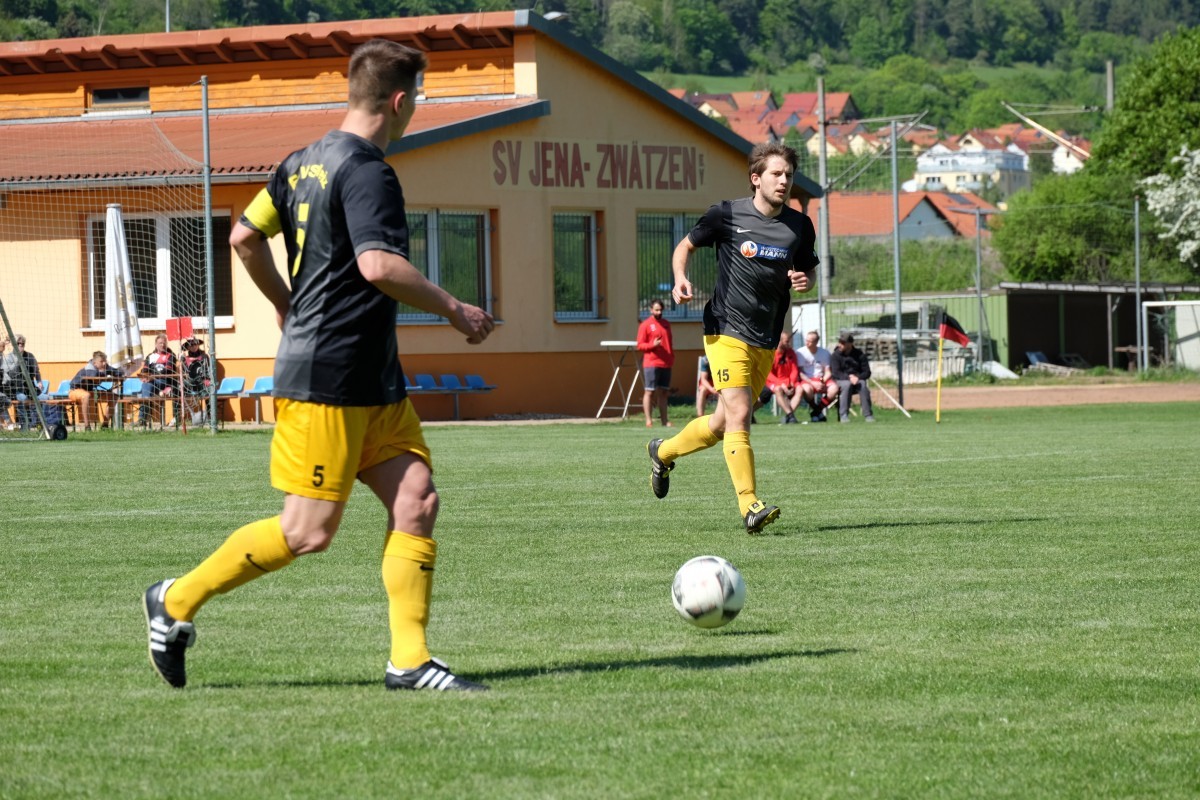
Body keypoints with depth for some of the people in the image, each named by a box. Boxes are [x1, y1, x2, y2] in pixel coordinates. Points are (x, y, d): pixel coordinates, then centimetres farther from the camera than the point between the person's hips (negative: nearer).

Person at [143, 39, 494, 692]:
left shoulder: (304, 163, 13)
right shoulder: (366, 172, -16)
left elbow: (244, 236, 18)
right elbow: (378, 265, -27)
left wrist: (288, 307, 31)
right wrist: (453, 310, -16)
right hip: (326, 380, -10)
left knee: (416, 501, 1)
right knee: (309, 531, -4)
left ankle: (409, 661, 0)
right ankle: (177, 601, 10)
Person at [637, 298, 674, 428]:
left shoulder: (666, 324, 16)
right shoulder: (645, 325, -2)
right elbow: (640, 345, -5)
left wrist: (672, 358, 15)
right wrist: (652, 345, -20)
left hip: (666, 364, 6)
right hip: (651, 363, -6)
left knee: (663, 392, 9)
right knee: (650, 391, -7)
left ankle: (664, 421, 11)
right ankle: (648, 420, -8)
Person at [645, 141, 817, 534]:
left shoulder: (800, 226, 4)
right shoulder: (727, 215, -6)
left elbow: (807, 270, 19)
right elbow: (686, 245, 8)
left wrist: (805, 281, -6)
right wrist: (681, 279, -11)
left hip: (766, 342, 5)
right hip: (727, 331, -5)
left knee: (722, 425, 13)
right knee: (739, 415, -19)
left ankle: (663, 452, 40)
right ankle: (750, 506, -18)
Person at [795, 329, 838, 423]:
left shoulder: (824, 352, 5)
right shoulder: (800, 352, -4)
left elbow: (828, 372, 5)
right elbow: (799, 372, -8)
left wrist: (823, 381, -16)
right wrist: (812, 383, -20)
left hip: (821, 379, 3)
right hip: (807, 380, -3)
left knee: (834, 388, -29)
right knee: (807, 389, -39)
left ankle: (818, 410, -9)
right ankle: (813, 408, -7)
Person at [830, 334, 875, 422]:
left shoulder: (860, 354, 3)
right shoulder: (835, 355, 0)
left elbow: (867, 372, 0)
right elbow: (836, 373, -10)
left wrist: (857, 377, -20)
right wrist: (849, 377, -26)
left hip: (858, 380, 1)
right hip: (841, 381, -1)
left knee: (863, 385, -32)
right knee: (847, 384, -36)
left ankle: (868, 415, -28)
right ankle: (843, 415, -34)